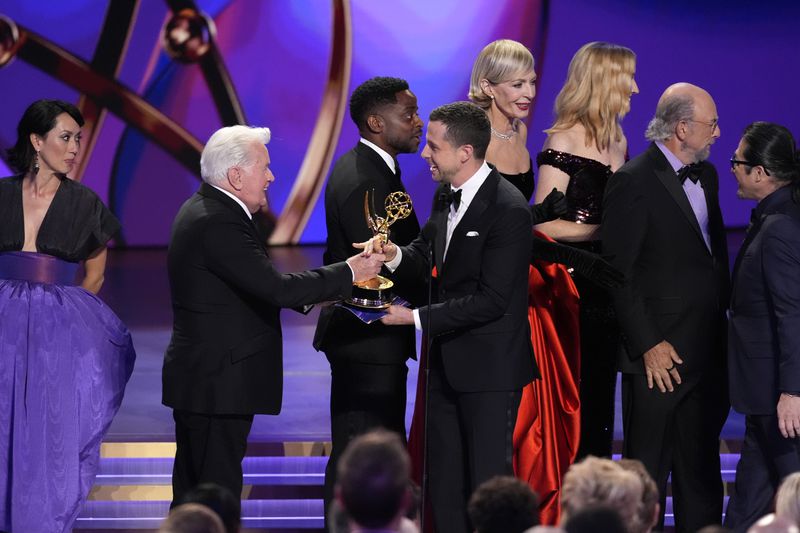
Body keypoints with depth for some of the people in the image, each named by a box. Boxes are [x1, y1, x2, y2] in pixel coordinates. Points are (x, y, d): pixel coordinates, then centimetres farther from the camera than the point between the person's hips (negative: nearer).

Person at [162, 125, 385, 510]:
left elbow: (258, 285, 15)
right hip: (217, 384, -11)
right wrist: (348, 273, -15)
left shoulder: (201, 210, 12)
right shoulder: (218, 224, -21)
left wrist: (314, 294, 6)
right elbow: (276, 288, -25)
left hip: (199, 379, 11)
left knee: (193, 493, 14)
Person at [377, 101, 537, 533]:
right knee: (444, 481, 13)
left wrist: (417, 318, -19)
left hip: (489, 367, -8)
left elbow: (491, 300, -22)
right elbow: (426, 260, 15)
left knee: (487, 481, -1)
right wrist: (397, 256, -9)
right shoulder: (446, 195, 6)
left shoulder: (508, 210, -20)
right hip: (447, 362, 8)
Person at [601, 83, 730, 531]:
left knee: (701, 470, 14)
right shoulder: (634, 182, -12)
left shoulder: (706, 174, 12)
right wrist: (648, 345, -16)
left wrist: (725, 321, 10)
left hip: (709, 351, 8)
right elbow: (619, 274, -14)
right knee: (647, 474, 1)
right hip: (661, 355, -8)